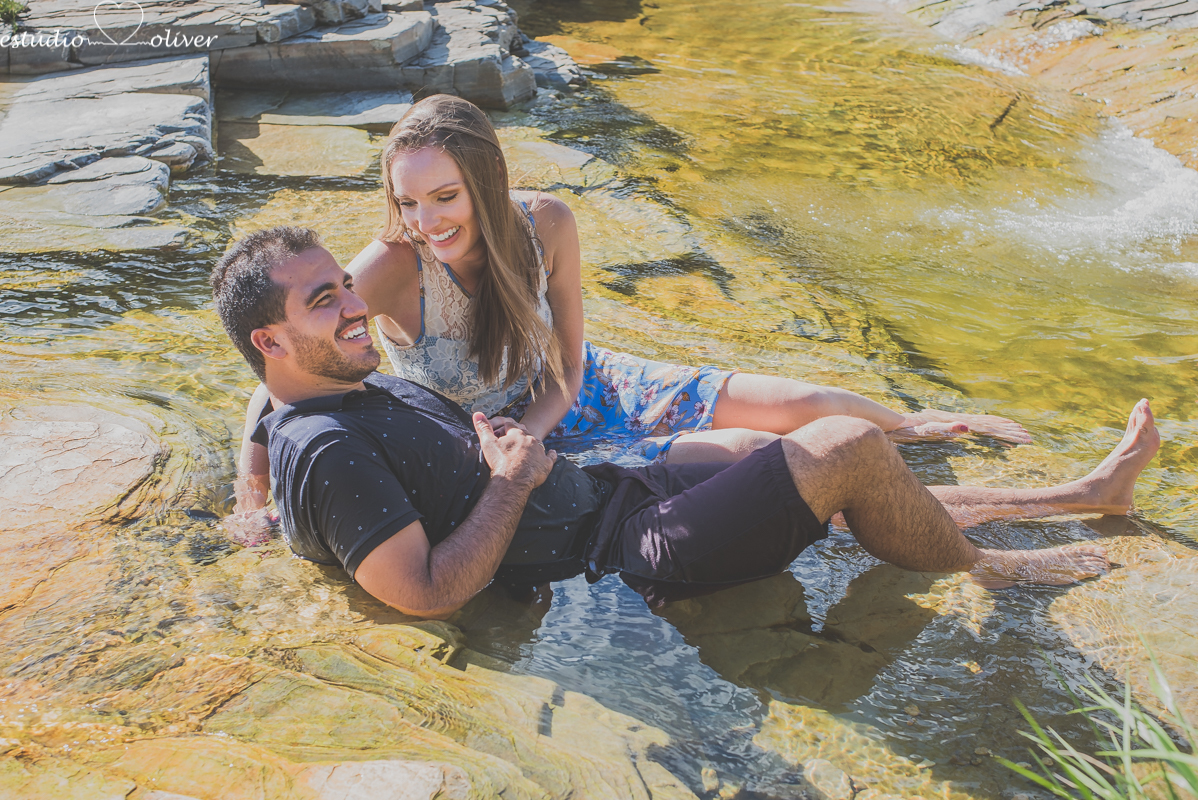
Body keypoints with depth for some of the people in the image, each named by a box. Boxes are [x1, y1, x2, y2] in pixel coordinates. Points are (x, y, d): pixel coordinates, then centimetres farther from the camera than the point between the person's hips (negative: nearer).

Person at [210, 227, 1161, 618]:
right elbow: (431, 591, -24)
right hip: (624, 552, -10)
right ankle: (983, 571, 14)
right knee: (849, 446, -16)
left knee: (882, 491, 13)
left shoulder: (371, 386, 12)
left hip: (616, 487, 10)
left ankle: (1090, 491, 28)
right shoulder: (327, 450, -19)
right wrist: (512, 480, -17)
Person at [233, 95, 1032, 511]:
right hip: (516, 439, -4)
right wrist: (254, 495, -32)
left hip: (576, 390, 4)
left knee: (797, 404, 2)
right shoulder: (390, 270, -31)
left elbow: (566, 366, -10)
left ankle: (918, 425, 32)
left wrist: (528, 428, -28)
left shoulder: (545, 224, -21)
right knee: (747, 452, -13)